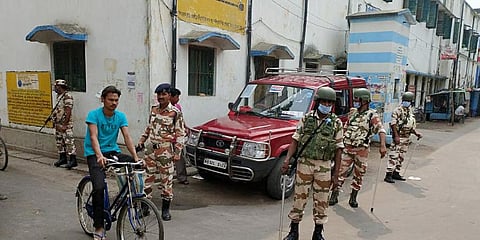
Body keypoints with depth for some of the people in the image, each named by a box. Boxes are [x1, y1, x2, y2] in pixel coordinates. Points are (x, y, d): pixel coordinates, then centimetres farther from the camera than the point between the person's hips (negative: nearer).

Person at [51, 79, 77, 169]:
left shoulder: (67, 96, -15)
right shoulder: (58, 96, 15)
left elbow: (68, 112, -20)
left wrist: (64, 125, -21)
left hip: (66, 124, -10)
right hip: (58, 123, 10)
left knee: (69, 141, -9)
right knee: (59, 141, 15)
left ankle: (73, 160, -6)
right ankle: (62, 158, 25)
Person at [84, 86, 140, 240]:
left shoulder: (121, 116, 1)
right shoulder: (94, 114, -10)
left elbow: (127, 137, -7)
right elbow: (93, 137, -22)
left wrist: (135, 157, -22)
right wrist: (99, 156, -40)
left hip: (113, 152, 4)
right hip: (95, 155, -4)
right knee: (99, 187, -23)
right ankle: (99, 227, -10)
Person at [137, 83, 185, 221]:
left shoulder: (175, 112, -6)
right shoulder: (154, 110, 10)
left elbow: (180, 134, -6)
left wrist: (177, 152, -11)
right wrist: (141, 141, 13)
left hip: (165, 150, -5)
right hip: (151, 149, 5)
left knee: (166, 180, 2)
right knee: (147, 177, 7)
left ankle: (166, 210, 16)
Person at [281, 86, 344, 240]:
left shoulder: (336, 123, 2)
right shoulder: (306, 118, 2)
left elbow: (338, 148, 4)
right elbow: (295, 140, 2)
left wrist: (337, 170, 0)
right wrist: (287, 159, -7)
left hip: (324, 167, 0)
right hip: (304, 164, 0)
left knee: (321, 200, 9)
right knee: (299, 197, 6)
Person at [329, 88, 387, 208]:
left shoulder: (372, 115, -7)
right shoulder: (352, 112, 9)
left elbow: (381, 130, -19)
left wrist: (383, 146, -34)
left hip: (362, 150, -3)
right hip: (347, 148, 3)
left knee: (358, 175, 8)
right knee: (340, 171, 1)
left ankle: (353, 198, 22)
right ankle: (334, 196, 10)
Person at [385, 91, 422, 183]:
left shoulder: (410, 111, 16)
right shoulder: (398, 110, -9)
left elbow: (412, 125, 23)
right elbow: (393, 124, -16)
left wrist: (416, 133, 8)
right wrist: (396, 136, -22)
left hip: (406, 137, 8)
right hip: (398, 137, -8)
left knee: (401, 157, 12)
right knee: (394, 156, -11)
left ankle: (396, 173, 21)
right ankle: (389, 175, -11)